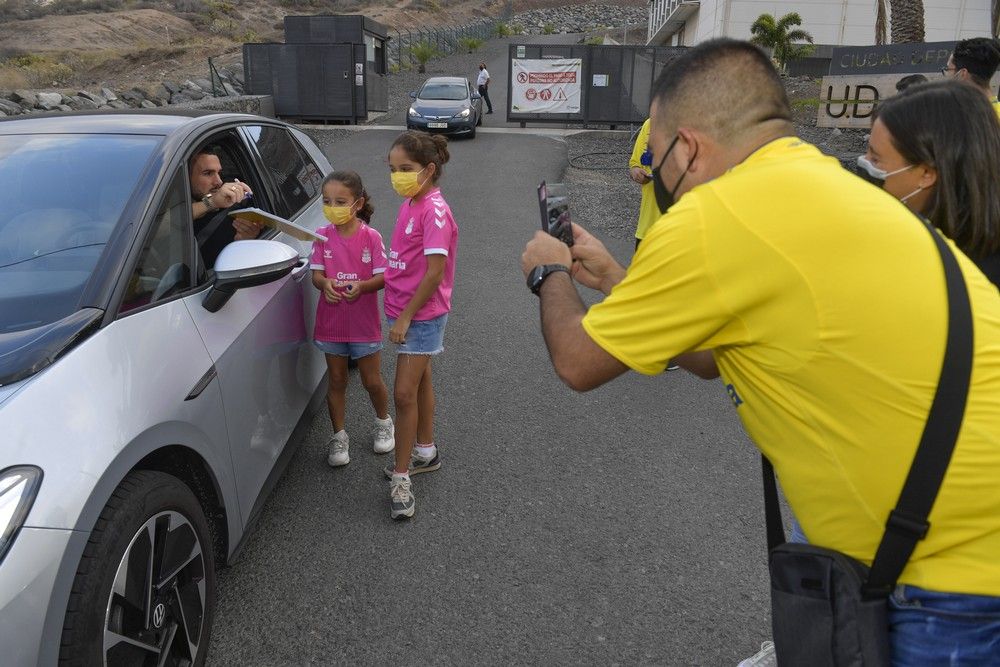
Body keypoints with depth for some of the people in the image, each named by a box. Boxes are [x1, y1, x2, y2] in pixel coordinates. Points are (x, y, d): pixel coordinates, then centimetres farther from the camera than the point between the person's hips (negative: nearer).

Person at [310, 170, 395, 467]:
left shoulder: (371, 237, -10)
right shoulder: (323, 237, -3)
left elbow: (382, 276, -11)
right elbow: (316, 274, -5)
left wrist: (361, 286, -31)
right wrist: (325, 283, -28)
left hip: (364, 322, -2)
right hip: (331, 321, 2)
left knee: (372, 381, 10)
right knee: (336, 382, 12)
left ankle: (383, 423, 38)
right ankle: (339, 437, 27)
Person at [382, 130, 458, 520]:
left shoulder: (434, 210, -20)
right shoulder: (410, 203, 6)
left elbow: (435, 272, -24)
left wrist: (405, 317, -20)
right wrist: (401, 313, 11)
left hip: (421, 315, -9)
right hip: (405, 310, 9)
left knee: (404, 393, -5)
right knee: (420, 383, 20)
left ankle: (401, 478, 5)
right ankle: (425, 452, 36)